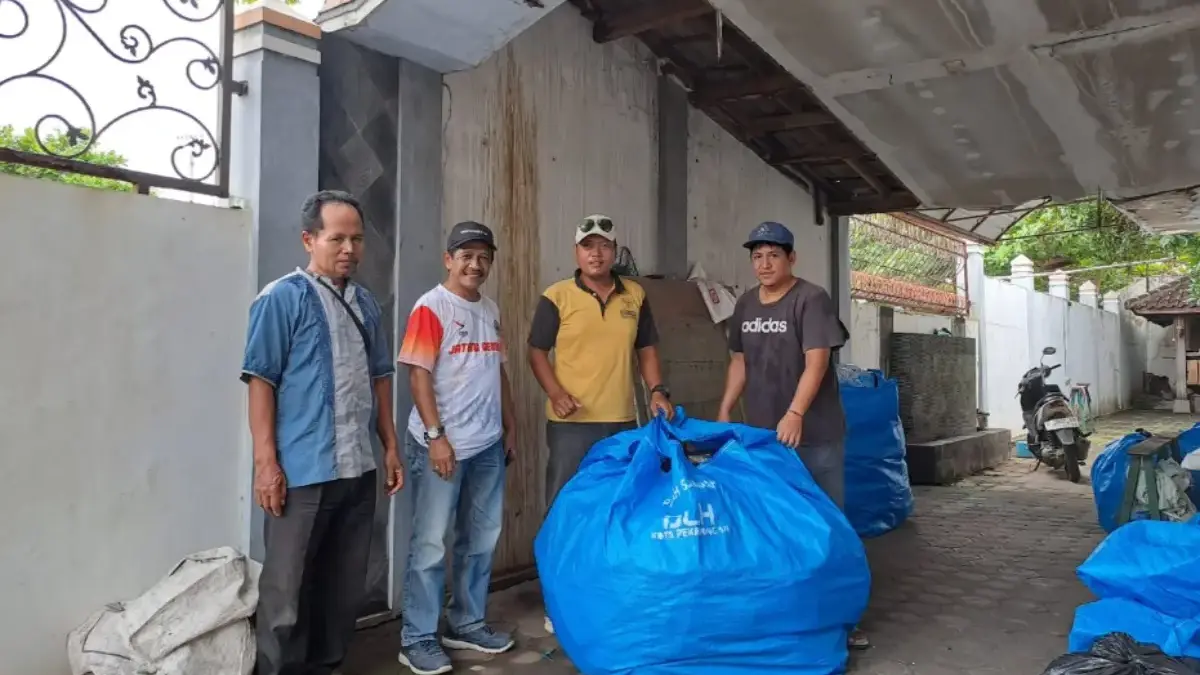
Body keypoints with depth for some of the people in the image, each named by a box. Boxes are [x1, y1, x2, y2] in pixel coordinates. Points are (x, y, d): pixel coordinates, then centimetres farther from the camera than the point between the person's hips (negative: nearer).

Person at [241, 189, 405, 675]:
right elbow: (261, 381, -9)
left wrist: (390, 448, 14)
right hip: (301, 472, -6)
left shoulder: (366, 304, 12)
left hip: (358, 470, 6)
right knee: (288, 591, 5)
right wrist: (265, 462, -14)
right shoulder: (281, 298, -6)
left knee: (346, 588, 15)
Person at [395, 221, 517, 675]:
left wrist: (509, 427, 15)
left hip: (487, 444, 7)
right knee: (431, 543, 0)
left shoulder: (490, 311, 13)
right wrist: (435, 436, -18)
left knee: (481, 539, 14)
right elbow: (418, 376, -13)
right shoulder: (431, 308, -8)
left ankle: (467, 624, 28)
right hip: (442, 444, -7)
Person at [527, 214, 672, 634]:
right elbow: (537, 351, -1)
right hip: (571, 423, -3)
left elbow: (646, 349, 14)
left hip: (622, 421, 4)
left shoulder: (635, 296, 8)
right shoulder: (557, 297, -3)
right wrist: (556, 393, -15)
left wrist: (657, 390, 0)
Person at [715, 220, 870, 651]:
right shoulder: (745, 305, 11)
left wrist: (795, 413, -30)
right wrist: (724, 412, 11)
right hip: (760, 432, 6)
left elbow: (816, 361, -18)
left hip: (814, 434, -6)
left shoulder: (812, 299, -8)